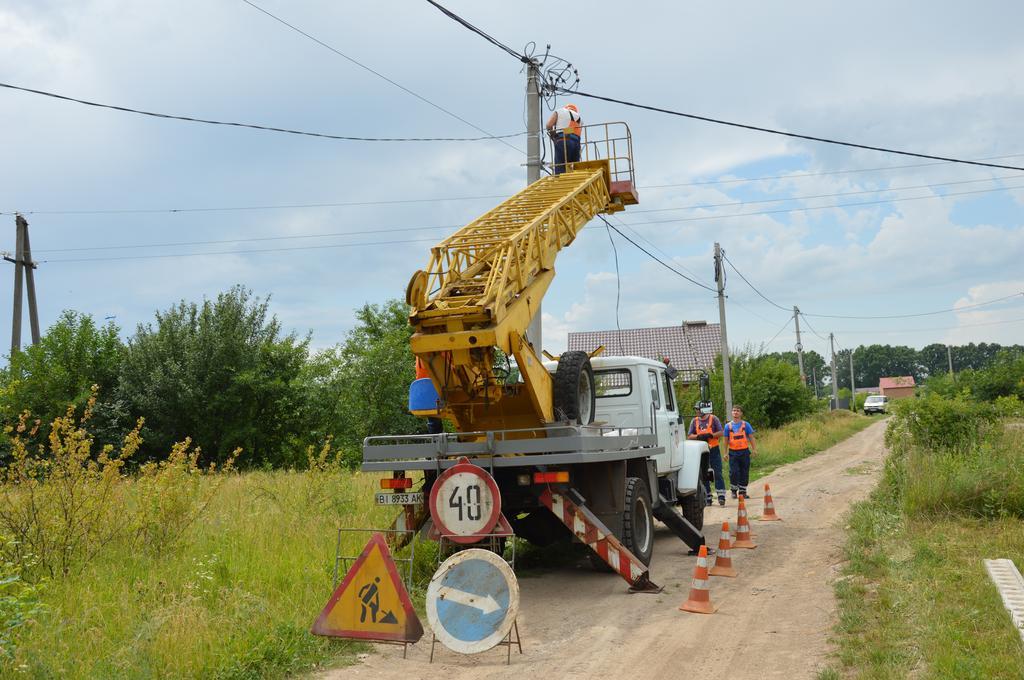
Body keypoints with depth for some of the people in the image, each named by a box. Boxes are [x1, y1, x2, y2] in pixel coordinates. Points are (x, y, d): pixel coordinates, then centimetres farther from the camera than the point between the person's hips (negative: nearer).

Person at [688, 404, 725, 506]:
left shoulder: (713, 419, 0)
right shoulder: (694, 421, 7)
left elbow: (721, 432, -3)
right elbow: (689, 436, 5)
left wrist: (710, 435, -17)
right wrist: (698, 436, -14)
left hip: (714, 449, -3)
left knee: (717, 473, -6)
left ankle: (721, 496, -6)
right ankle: (707, 497, 12)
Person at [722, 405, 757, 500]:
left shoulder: (745, 424, 3)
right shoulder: (728, 425, 5)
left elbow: (751, 438, 5)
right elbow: (726, 440, 8)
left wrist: (754, 449, -4)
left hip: (744, 452, 0)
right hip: (733, 452, 0)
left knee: (744, 472, 4)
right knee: (733, 472, -6)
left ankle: (742, 491, 17)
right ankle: (734, 490, 10)